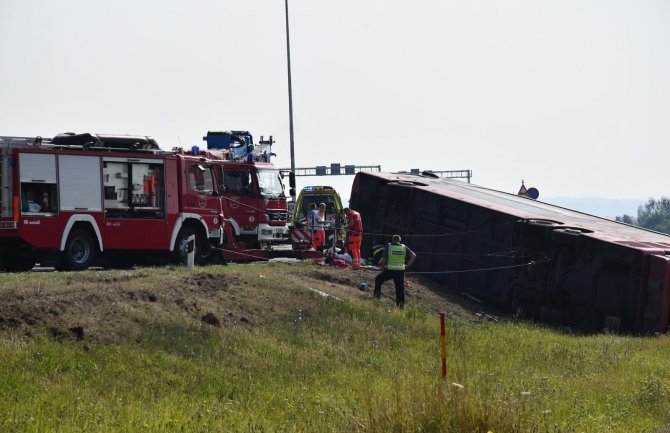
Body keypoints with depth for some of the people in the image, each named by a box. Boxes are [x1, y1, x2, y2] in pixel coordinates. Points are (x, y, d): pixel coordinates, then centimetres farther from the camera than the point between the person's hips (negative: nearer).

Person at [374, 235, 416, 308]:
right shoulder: (404, 248, 8)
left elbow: (383, 258, -6)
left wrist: (383, 267, 9)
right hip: (401, 271, 2)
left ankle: (377, 295, 18)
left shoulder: (388, 246, 2)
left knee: (378, 279, 23)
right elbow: (413, 256, 1)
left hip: (390, 270, -2)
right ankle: (401, 305, -1)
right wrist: (407, 266, 4)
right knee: (400, 289, 7)